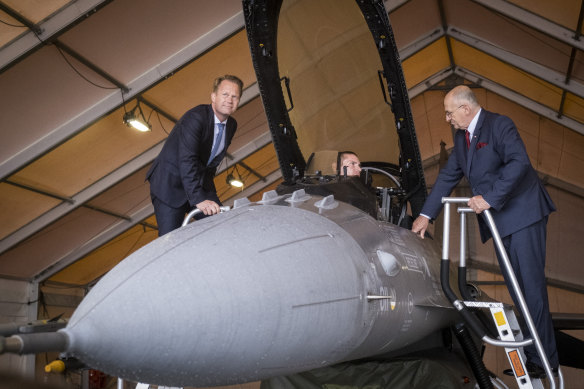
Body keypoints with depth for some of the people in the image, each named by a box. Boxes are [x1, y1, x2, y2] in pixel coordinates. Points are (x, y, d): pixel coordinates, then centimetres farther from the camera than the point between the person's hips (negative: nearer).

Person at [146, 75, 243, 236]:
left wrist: (209, 191, 10)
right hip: (170, 184, -7)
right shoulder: (195, 117, -23)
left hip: (200, 182, 7)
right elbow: (187, 160, -34)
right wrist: (198, 199, -41)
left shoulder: (231, 125, 3)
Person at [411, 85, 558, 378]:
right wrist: (426, 215, 12)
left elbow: (519, 162, -24)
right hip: (499, 221, 8)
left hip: (523, 214, -8)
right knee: (515, 287, 9)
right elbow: (448, 176, 16)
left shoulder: (499, 125, -11)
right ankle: (532, 348, 17)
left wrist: (489, 197, -27)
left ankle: (543, 358, 3)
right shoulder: (461, 137, 14)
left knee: (530, 284, -6)